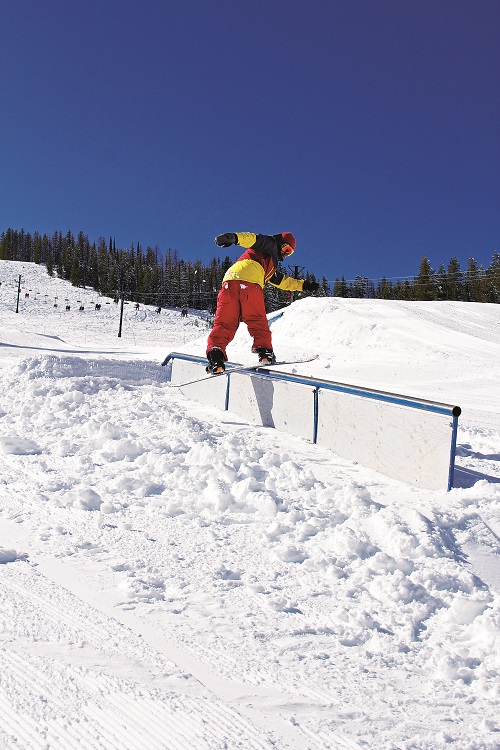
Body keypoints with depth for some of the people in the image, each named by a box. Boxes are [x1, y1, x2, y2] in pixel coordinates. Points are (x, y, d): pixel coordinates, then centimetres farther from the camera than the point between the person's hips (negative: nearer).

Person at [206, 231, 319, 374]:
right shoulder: (269, 244, 19)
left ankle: (215, 354, -20)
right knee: (258, 322, 2)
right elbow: (253, 239, 0)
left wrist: (304, 285, 53)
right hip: (249, 282, -7)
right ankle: (264, 349, -5)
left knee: (224, 323, -4)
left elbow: (283, 281, 50)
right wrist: (233, 237, -19)